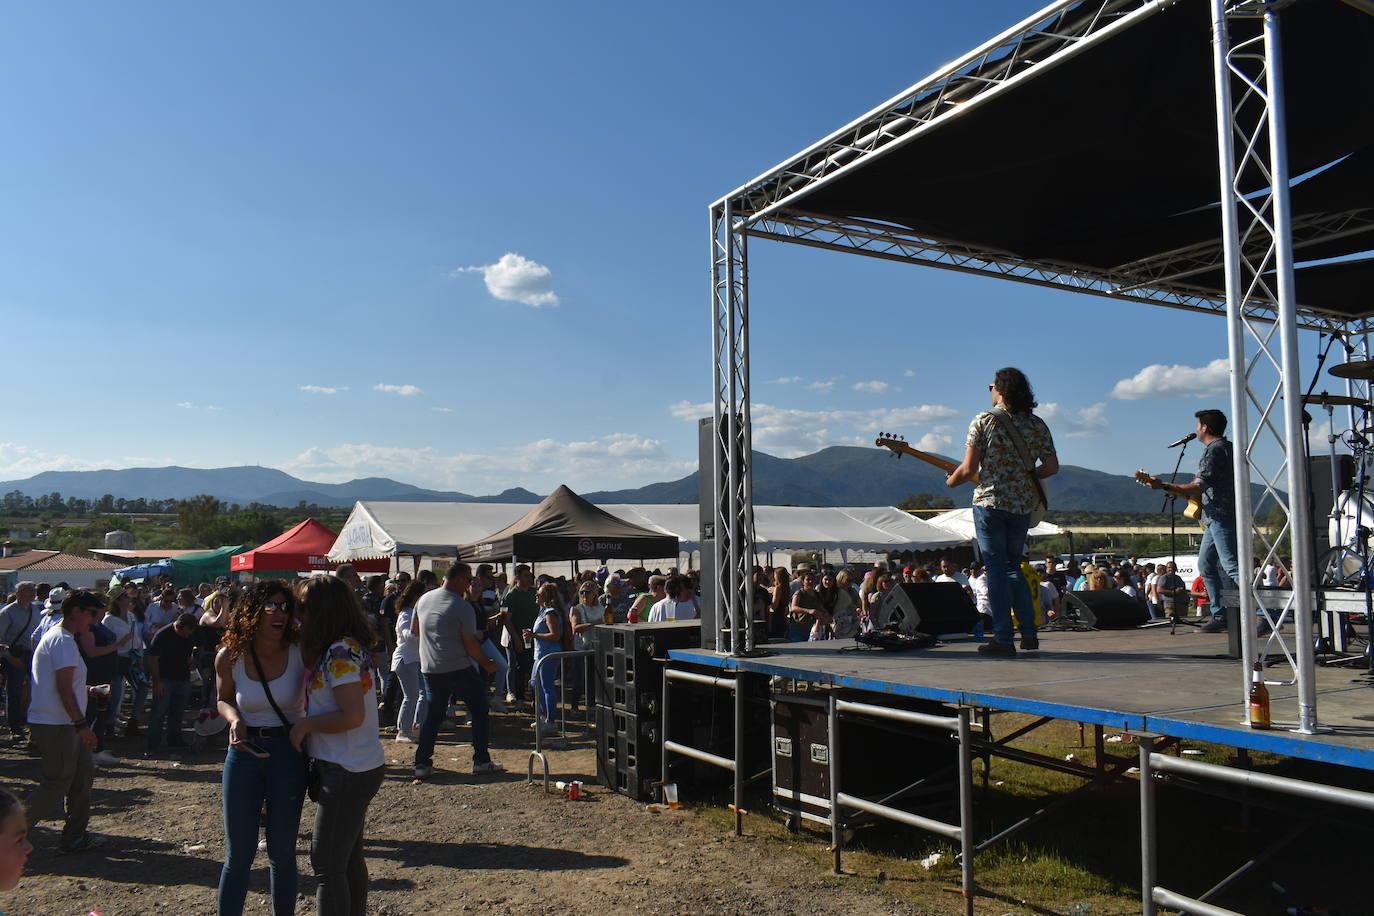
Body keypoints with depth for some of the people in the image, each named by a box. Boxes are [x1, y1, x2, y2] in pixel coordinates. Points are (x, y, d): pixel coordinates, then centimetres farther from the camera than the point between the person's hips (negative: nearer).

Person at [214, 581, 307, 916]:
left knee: (282, 852, 10)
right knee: (238, 853, 8)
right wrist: (235, 720, -10)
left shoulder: (301, 652, -12)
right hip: (244, 753, 1)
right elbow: (223, 700, 10)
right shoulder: (230, 656, -8)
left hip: (288, 753, -1)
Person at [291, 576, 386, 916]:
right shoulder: (350, 646, 9)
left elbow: (352, 715, -24)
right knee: (349, 858, 19)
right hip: (356, 768, 10)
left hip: (346, 773, -10)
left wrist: (304, 725, -13)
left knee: (326, 864, 0)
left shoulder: (340, 653, -20)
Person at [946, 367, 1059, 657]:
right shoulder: (1037, 424, 6)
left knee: (997, 569, 1)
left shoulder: (984, 421, -7)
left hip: (990, 502, -5)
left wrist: (951, 481, 11)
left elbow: (969, 469, -9)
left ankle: (1004, 639, 0)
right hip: (1023, 506, 5)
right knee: (1013, 566, 19)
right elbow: (1052, 467, 5)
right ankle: (1029, 632, 16)